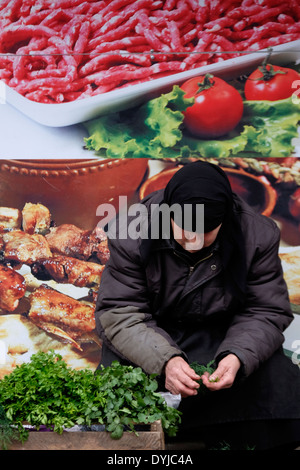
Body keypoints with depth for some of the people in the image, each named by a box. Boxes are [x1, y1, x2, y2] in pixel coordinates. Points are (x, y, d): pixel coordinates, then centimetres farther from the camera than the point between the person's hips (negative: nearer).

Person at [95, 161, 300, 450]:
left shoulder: (257, 235, -14)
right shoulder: (132, 235, -18)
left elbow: (266, 312, -8)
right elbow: (120, 312, -19)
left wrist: (238, 357, -30)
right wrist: (165, 360, -36)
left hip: (223, 336, 2)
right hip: (150, 337, -1)